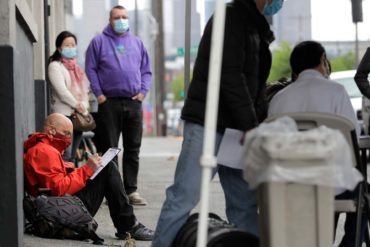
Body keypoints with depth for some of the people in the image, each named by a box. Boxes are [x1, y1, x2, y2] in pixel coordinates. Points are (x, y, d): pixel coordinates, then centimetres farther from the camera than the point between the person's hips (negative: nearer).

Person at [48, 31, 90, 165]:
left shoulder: (76, 67, 21)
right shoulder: (55, 66, -2)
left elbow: (85, 88, 15)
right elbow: (61, 90, -13)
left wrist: (83, 105, -2)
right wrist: (76, 104, -11)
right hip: (64, 114, -7)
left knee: (73, 156, 9)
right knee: (66, 155, -15)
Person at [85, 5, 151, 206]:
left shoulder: (136, 43, 15)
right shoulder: (99, 42, 5)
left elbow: (146, 70, 17)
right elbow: (91, 69, 2)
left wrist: (143, 91, 3)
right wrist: (98, 94, -6)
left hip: (134, 102, 3)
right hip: (109, 103, -3)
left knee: (133, 149, 5)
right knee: (108, 149, -2)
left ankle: (131, 190, 11)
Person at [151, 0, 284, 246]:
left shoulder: (257, 29, 19)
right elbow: (230, 76, -17)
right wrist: (250, 125, -17)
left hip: (236, 128, 9)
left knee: (245, 202, 7)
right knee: (185, 195, -10)